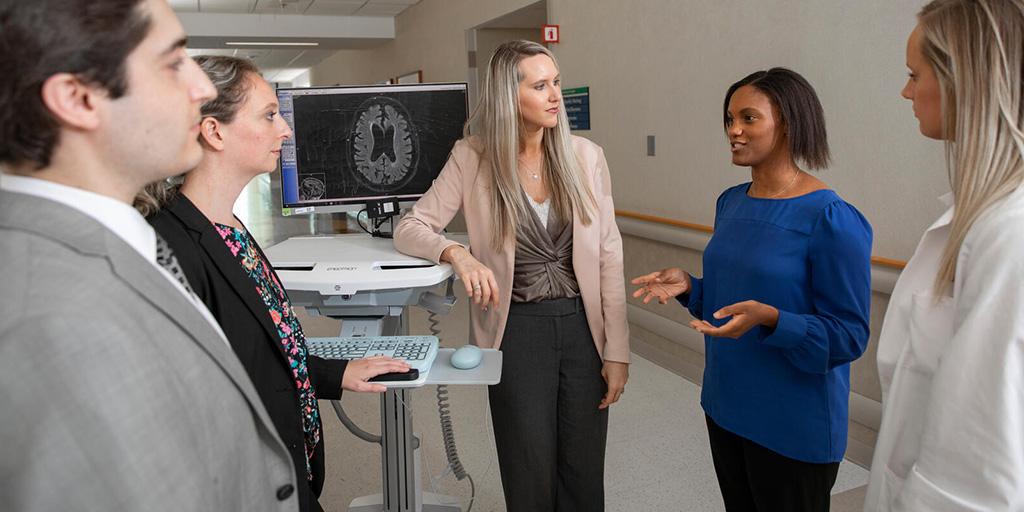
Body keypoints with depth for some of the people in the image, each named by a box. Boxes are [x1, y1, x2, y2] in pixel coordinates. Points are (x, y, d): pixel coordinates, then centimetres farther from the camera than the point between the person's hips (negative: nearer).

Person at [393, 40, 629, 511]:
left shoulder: (586, 156, -2)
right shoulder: (472, 159, -6)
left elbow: (609, 258, 0)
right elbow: (410, 228, -3)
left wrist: (617, 350, -2)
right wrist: (457, 254, -25)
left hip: (583, 325, 2)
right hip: (517, 331, -2)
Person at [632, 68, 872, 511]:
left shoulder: (830, 219, -18)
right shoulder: (731, 202, 3)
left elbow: (849, 336, -17)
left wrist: (769, 319, -31)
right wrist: (687, 286, -4)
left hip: (793, 425, -6)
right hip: (725, 406, 7)